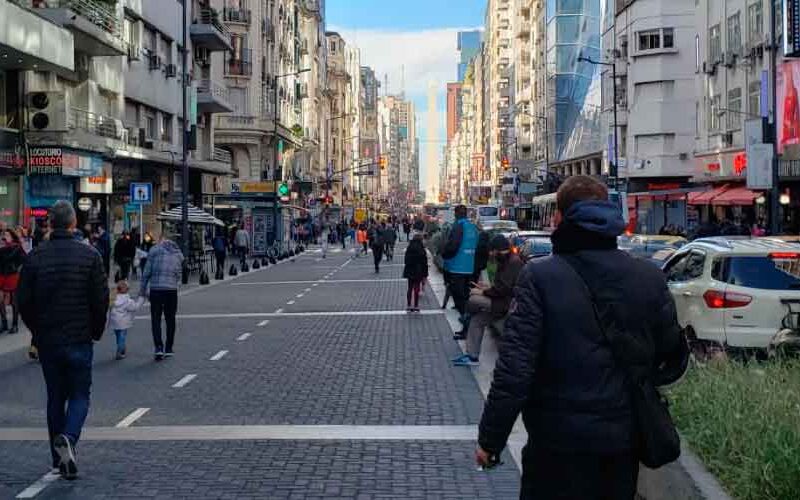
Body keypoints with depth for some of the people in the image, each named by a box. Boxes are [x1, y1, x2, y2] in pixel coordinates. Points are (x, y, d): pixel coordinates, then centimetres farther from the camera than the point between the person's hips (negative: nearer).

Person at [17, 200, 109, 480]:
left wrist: (37, 330, 15)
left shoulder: (35, 256, -2)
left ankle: (59, 458, 19)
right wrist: (96, 331, 9)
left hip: (46, 341, 2)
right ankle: (68, 438, -18)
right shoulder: (89, 255, -8)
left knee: (55, 397, 15)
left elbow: (23, 301, 0)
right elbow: (101, 300, -7)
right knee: (79, 395, 8)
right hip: (79, 339, -2)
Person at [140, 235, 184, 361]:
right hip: (172, 290, 3)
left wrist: (143, 290, 5)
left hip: (155, 290, -3)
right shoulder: (178, 254, 11)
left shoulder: (154, 251, 0)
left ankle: (159, 347, -9)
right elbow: (178, 275, 11)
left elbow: (146, 272, -2)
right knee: (170, 320, 12)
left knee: (156, 319, 3)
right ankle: (169, 349, 15)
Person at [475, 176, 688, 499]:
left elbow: (514, 368, -18)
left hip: (561, 442, -4)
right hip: (625, 439, 4)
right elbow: (674, 358, 6)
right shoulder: (650, 278, -2)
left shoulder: (539, 277, -15)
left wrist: (490, 439, -10)